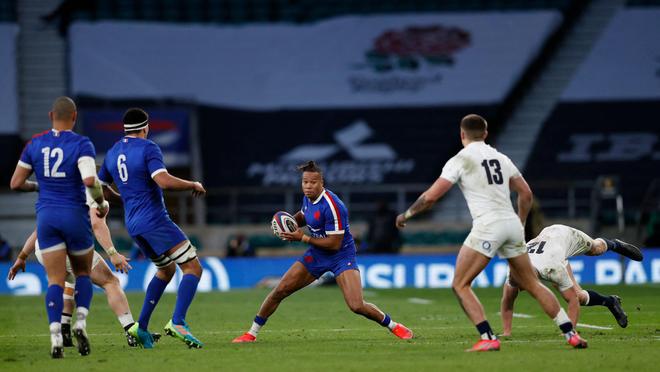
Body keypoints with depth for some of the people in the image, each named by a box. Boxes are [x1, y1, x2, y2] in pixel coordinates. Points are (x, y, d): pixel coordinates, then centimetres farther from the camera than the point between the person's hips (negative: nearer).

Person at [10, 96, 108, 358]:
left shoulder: (34, 144, 3)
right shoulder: (81, 145, -9)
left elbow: (16, 183, 5)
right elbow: (90, 180, -24)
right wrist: (102, 203, -6)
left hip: (46, 217, 2)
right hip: (75, 217, -2)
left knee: (55, 280, 2)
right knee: (83, 273, 18)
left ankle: (56, 338, -15)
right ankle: (80, 324, -3)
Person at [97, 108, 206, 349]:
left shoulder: (112, 153, 12)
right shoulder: (147, 148, -11)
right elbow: (164, 181, -25)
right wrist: (193, 185, -10)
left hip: (133, 225, 8)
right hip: (155, 219, -8)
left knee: (166, 269, 26)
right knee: (193, 268, -8)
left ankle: (141, 326, 17)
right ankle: (177, 323, -25)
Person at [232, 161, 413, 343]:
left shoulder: (332, 205, -26)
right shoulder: (308, 197, -2)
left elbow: (334, 244, -25)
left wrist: (303, 238, -20)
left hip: (341, 255, -7)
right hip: (316, 254, 7)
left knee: (357, 306, -21)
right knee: (279, 291, 0)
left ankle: (393, 326, 3)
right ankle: (252, 333, 14)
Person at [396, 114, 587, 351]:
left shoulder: (460, 160, 0)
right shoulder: (501, 158, 17)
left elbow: (431, 196, -3)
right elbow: (526, 194, 21)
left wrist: (406, 215, 12)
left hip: (487, 226, -6)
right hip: (512, 224, 6)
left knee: (460, 285, 1)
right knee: (532, 285, 16)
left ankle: (488, 339, -13)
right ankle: (571, 334, 11)